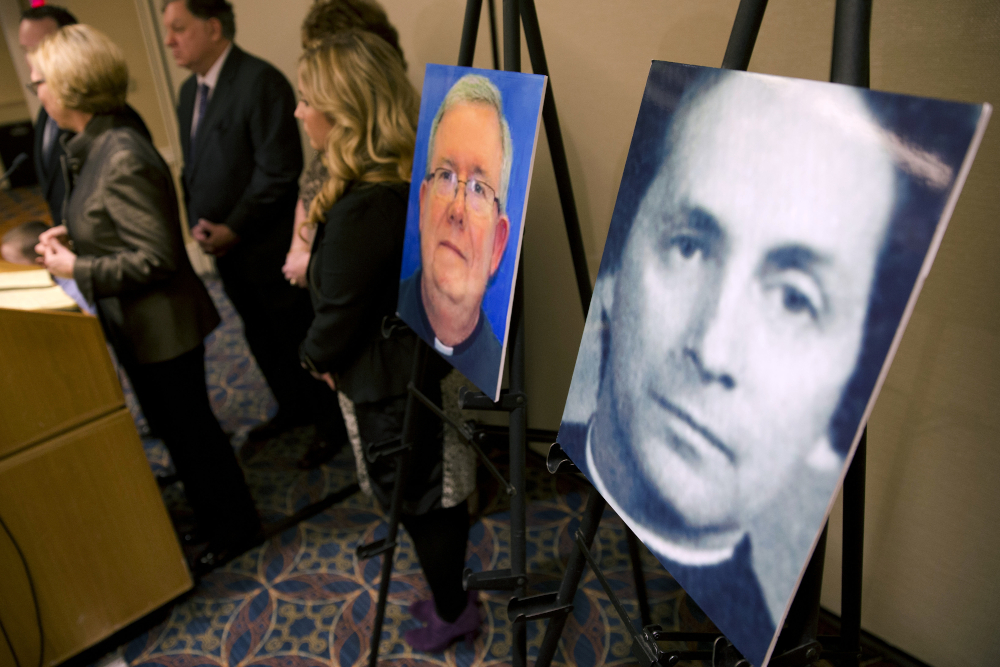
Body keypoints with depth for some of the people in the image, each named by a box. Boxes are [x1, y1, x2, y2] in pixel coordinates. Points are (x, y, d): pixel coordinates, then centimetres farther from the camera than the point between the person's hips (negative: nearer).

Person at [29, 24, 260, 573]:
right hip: (137, 326, 9)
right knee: (172, 424, 22)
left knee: (189, 427, 7)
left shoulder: (122, 158, -24)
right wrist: (73, 237, 4)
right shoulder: (95, 149, 5)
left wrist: (78, 269, -18)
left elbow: (155, 255, -25)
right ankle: (206, 508, 43)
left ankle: (233, 530, 27)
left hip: (162, 327, -9)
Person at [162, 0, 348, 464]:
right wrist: (198, 223, 3)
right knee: (261, 338, 20)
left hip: (270, 248, -8)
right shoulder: (189, 90, 11)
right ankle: (293, 408, 40)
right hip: (226, 248, 9)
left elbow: (279, 170, -21)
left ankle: (332, 424, 22)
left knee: (300, 339, 4)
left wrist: (233, 229, -18)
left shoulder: (261, 82, -17)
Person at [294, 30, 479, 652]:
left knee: (417, 499, 14)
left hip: (392, 386, -9)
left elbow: (339, 315, -19)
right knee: (439, 487, 26)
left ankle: (452, 612, 39)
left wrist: (317, 357, 0)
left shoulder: (361, 209, -31)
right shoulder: (414, 176, -3)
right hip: (435, 361, 9)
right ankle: (451, 595, 50)